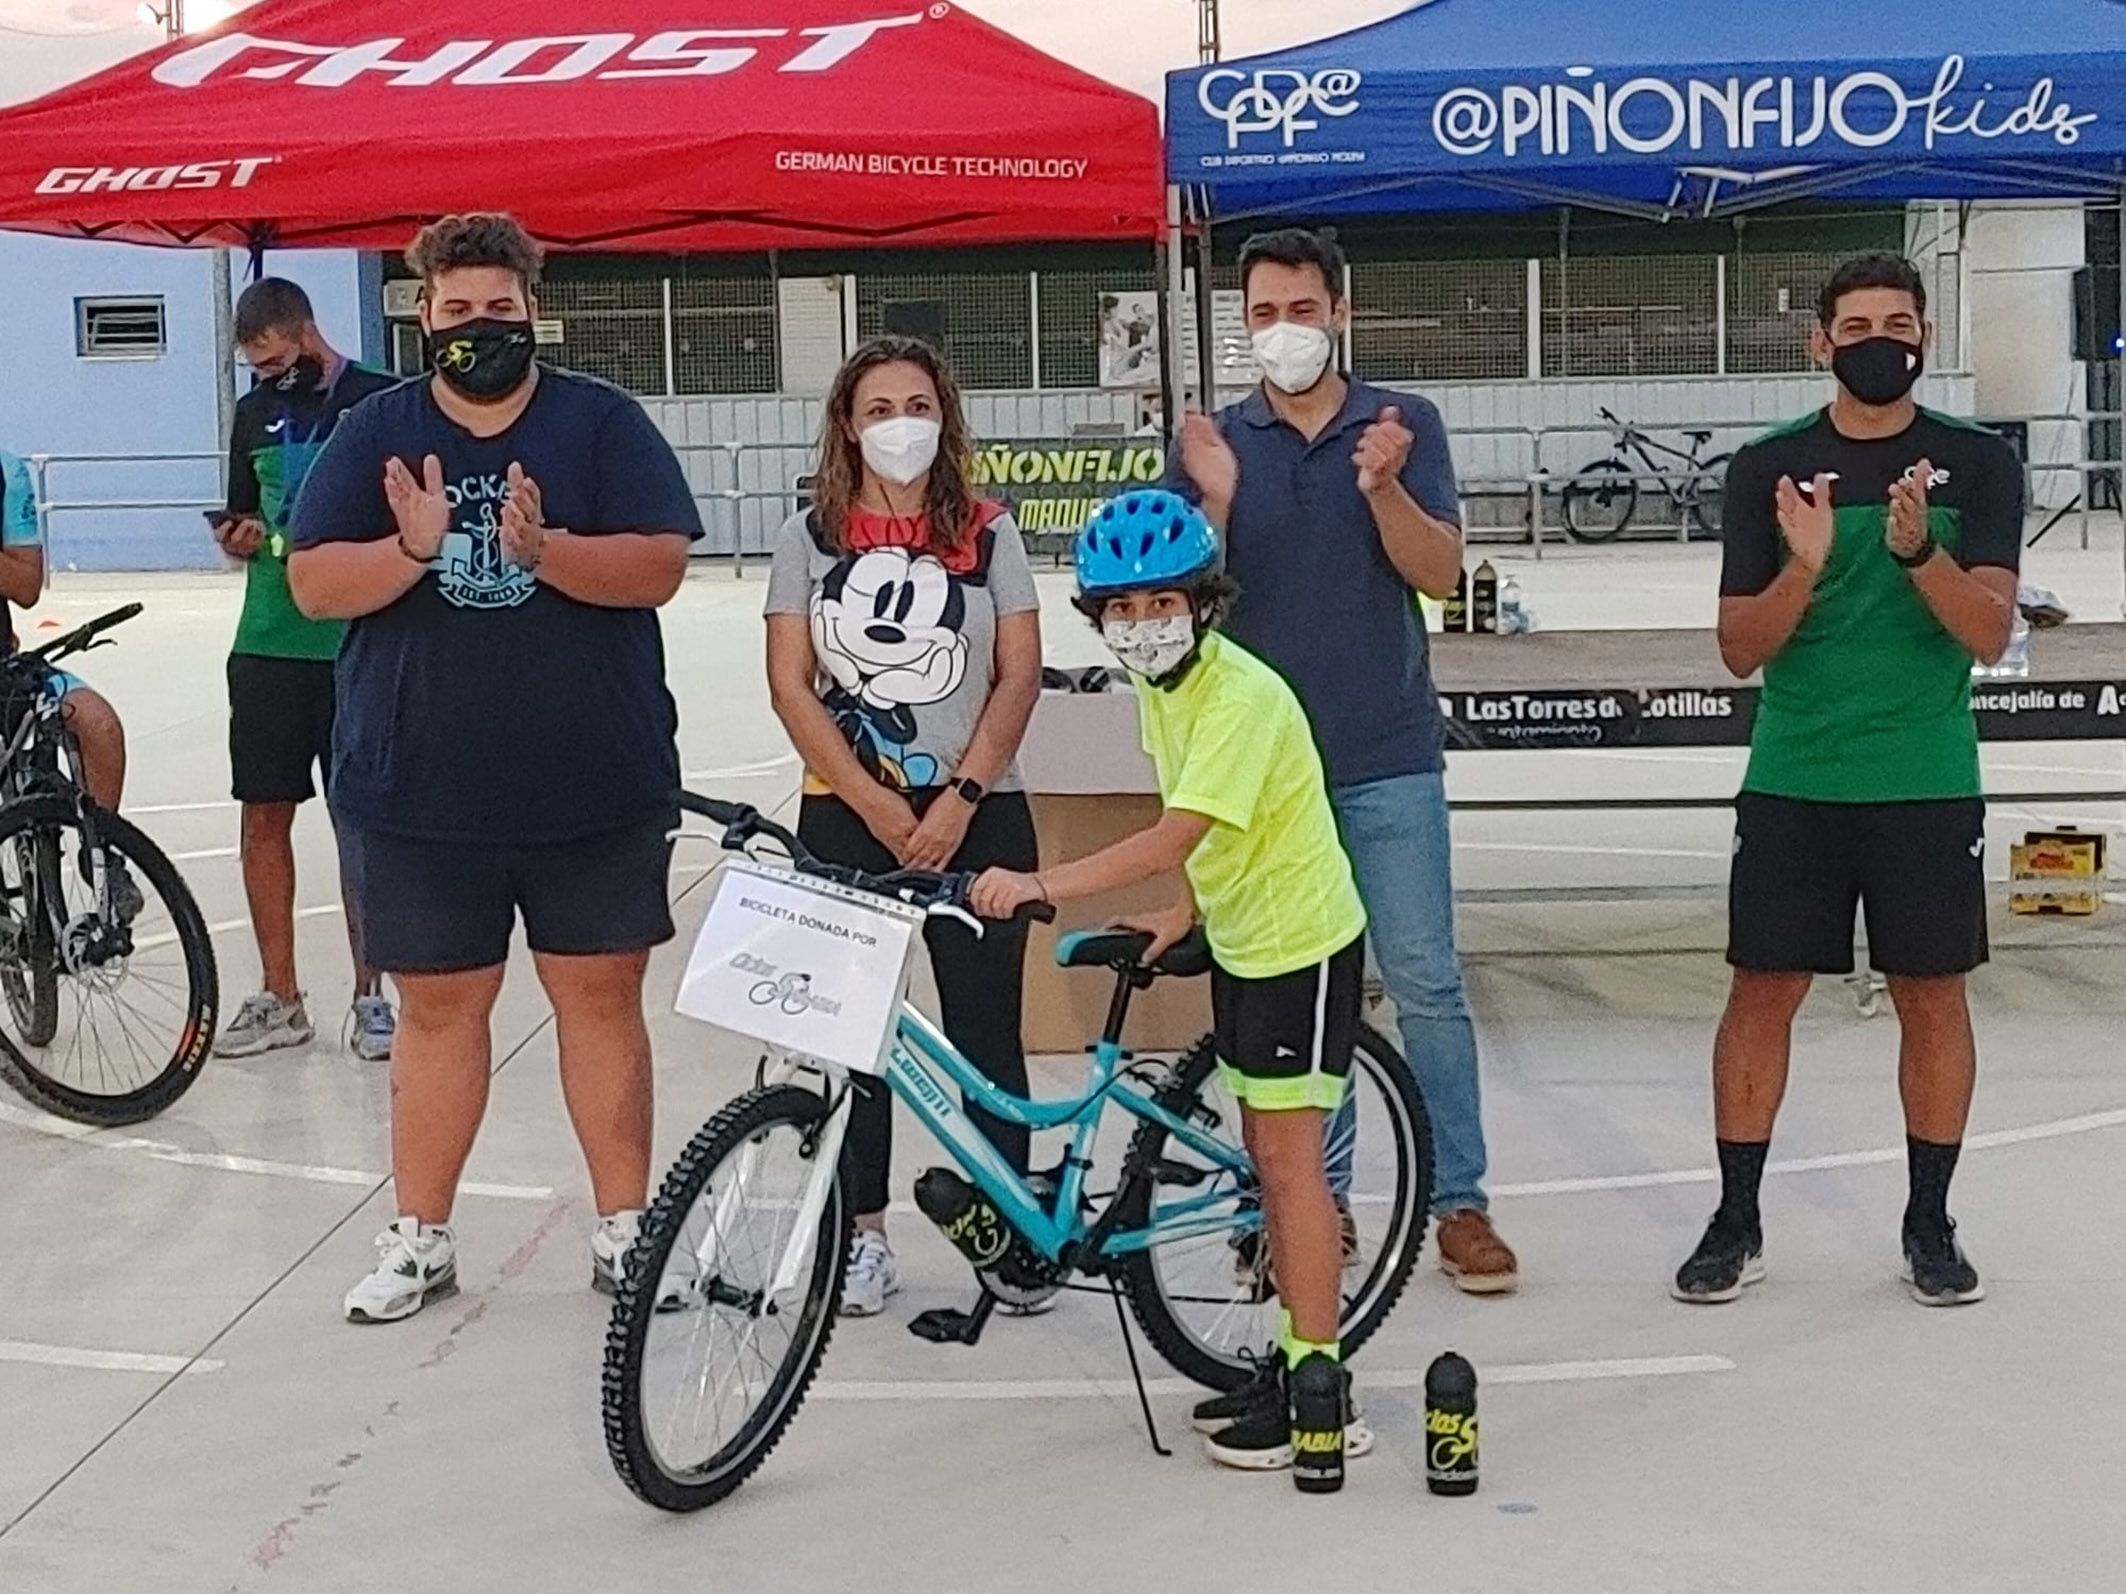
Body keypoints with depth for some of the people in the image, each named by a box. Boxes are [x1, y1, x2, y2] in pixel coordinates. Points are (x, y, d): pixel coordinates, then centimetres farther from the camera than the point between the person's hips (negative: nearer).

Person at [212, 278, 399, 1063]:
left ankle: (369, 996, 11)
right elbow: (246, 523, 20)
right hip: (267, 644, 5)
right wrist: (241, 538, -2)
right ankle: (279, 998, 14)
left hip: (360, 650, -4)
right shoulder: (255, 412, 13)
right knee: (264, 817, 5)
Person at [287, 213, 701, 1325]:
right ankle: (420, 1237, 22)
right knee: (437, 1009, 10)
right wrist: (412, 548, -21)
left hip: (596, 787, -1)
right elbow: (313, 586, -2)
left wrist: (543, 548, -26)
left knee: (601, 998, 7)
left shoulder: (603, 423, 2)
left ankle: (624, 1228, 19)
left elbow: (658, 567, -9)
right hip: (418, 792, 1)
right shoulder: (374, 432, 5)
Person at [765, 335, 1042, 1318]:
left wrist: (957, 801, -11)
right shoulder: (813, 535, 3)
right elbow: (791, 685, -2)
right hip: (845, 817, 1)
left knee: (984, 1026, 2)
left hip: (976, 816, 0)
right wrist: (878, 807, -10)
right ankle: (862, 1235, 12)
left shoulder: (987, 535, 3)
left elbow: (1019, 676, -1)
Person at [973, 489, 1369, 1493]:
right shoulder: (1159, 687, 3)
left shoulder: (1240, 697, -25)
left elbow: (1170, 840, -34)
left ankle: (1319, 1392, -2)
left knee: (1288, 1155, -8)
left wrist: (1039, 886, -38)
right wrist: (1185, 915, 3)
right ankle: (1297, 1353, 23)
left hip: (1300, 941, -9)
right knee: (1264, 1150, 13)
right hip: (1241, 936, 9)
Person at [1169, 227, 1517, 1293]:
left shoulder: (1403, 426, 4)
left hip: (1388, 760, -1)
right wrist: (1214, 501, -18)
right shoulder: (1216, 444, 7)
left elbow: (1439, 572, -6)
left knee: (1426, 983, -2)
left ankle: (1460, 1203, 5)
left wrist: (1382, 485, -23)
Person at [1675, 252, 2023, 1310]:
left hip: (1927, 784, 0)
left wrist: (1917, 548, -23)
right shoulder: (1768, 469, 3)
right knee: (1763, 991, 2)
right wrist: (1803, 566, -18)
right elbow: (1740, 650, 0)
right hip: (1793, 779, 0)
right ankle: (1737, 1222, 12)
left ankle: (1929, 1224, 19)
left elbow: (1990, 633, -7)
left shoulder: (1977, 463, 3)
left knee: (1932, 995, 6)